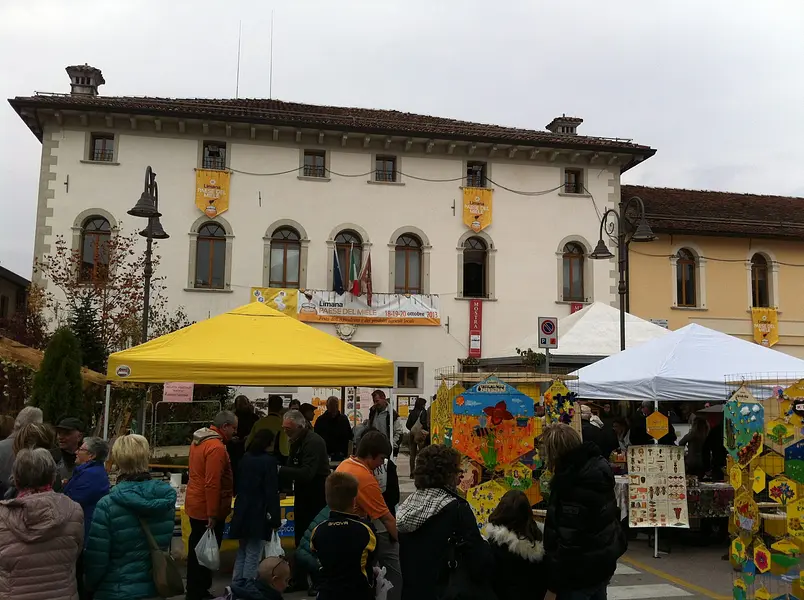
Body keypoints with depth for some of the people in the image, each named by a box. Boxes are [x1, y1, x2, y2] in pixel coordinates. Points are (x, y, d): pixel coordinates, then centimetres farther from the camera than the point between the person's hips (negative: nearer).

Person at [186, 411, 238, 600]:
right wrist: (212, 514, -23)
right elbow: (212, 484, -26)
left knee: (198, 550, 19)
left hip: (196, 505, 10)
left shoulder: (199, 440, 8)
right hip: (207, 509, -10)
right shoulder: (216, 447, -23)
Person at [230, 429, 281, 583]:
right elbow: (272, 493, -13)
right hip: (259, 515, -7)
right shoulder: (269, 461, -13)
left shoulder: (245, 458, 7)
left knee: (242, 552, 17)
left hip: (242, 512, 7)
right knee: (253, 555, -1)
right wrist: (275, 520, -10)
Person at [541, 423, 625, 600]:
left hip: (580, 572, -9)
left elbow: (568, 541, -27)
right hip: (602, 564, 9)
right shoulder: (596, 465, -1)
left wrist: (553, 585, -21)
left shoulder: (572, 484, -28)